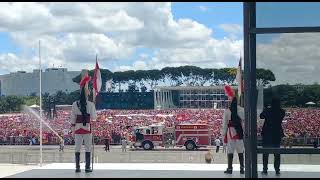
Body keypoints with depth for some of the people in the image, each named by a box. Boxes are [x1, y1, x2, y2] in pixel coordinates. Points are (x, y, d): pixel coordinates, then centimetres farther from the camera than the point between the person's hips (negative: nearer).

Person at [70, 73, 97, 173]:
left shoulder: (75, 104, -1)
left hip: (78, 129, 2)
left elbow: (72, 118, 1)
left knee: (77, 148, 7)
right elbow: (94, 118, -3)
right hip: (87, 128, -2)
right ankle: (87, 167, 2)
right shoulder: (91, 104, -7)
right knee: (88, 149, 4)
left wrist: (73, 130, 8)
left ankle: (77, 167, 6)